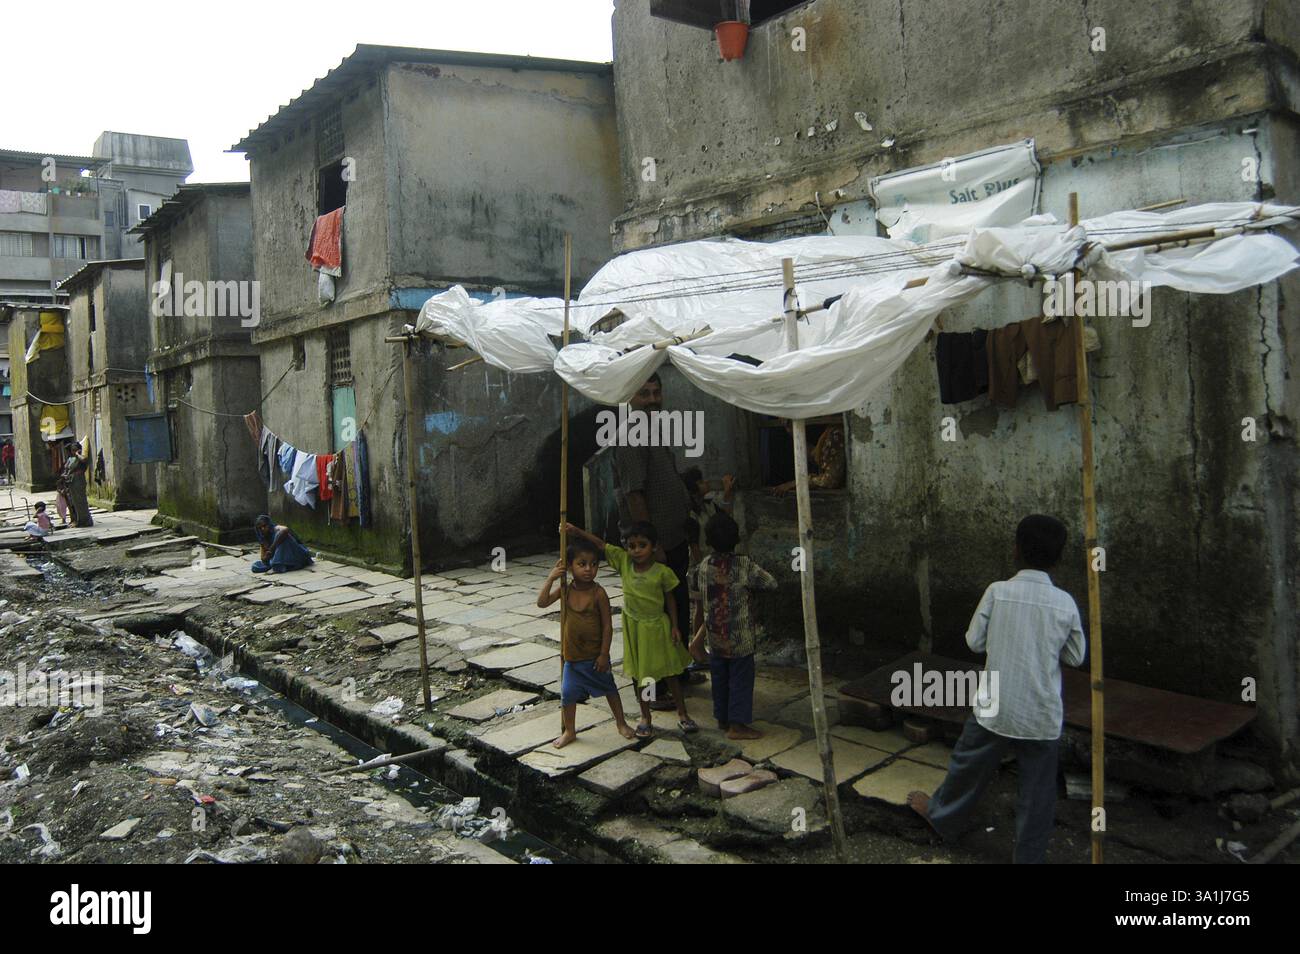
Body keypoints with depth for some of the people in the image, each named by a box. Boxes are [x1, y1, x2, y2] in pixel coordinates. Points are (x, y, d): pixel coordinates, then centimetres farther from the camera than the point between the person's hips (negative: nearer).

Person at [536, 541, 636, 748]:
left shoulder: (598, 593, -17)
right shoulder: (564, 589, -7)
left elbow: (607, 625, -13)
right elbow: (542, 602, -16)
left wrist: (604, 654, -13)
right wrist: (551, 578, -23)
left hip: (595, 655, -2)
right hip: (572, 655, 2)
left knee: (609, 688, 15)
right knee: (568, 693, 5)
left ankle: (621, 722, 34)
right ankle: (569, 731, 24)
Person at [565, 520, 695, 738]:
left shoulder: (662, 572, -17)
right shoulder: (624, 561, -11)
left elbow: (670, 599, -6)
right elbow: (600, 544, -12)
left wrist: (675, 626, -6)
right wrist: (577, 531, -21)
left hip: (657, 627, -3)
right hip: (633, 627, 3)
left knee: (669, 672, 10)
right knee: (640, 674, 14)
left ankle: (682, 714, 25)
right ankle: (645, 718, 29)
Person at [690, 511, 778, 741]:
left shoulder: (703, 566, -2)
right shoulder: (743, 565, -15)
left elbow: (697, 602, 8)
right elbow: (771, 583, -9)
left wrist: (701, 628, 24)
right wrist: (752, 580, 10)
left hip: (714, 636, 4)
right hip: (740, 636, -4)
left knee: (719, 678, 17)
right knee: (741, 678, 5)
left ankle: (722, 718, 27)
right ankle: (737, 724, 7)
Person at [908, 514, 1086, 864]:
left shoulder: (997, 591, -11)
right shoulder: (1065, 602, -8)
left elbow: (974, 641, -3)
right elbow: (1076, 656, 3)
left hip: (995, 708, 0)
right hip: (1042, 716, 0)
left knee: (969, 767, 21)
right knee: (1037, 793, 12)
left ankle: (941, 815, 43)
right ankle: (1030, 857, 21)